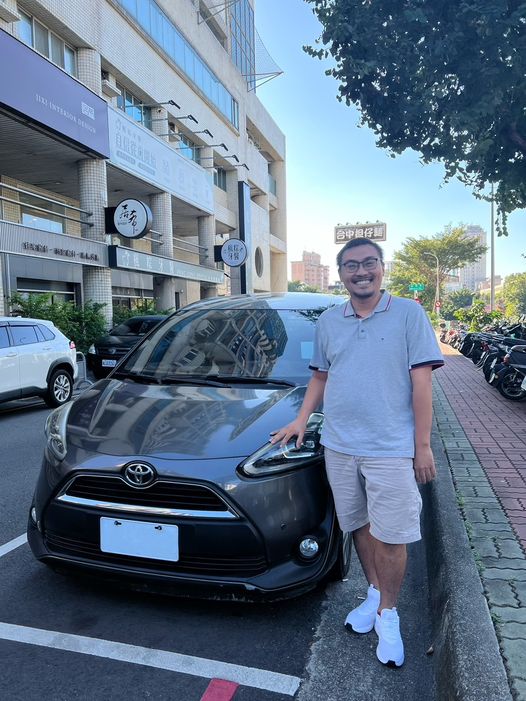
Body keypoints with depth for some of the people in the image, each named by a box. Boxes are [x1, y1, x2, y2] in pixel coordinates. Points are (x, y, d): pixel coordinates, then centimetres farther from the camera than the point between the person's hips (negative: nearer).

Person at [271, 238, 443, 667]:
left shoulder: (409, 314, -4)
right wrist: (301, 420, 7)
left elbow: (421, 383, -7)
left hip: (391, 449, -4)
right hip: (338, 446, 4)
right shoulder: (328, 321, 10)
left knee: (390, 536, 3)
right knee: (359, 525, 16)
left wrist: (423, 446, -9)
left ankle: (388, 614, 25)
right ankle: (374, 594, 38)